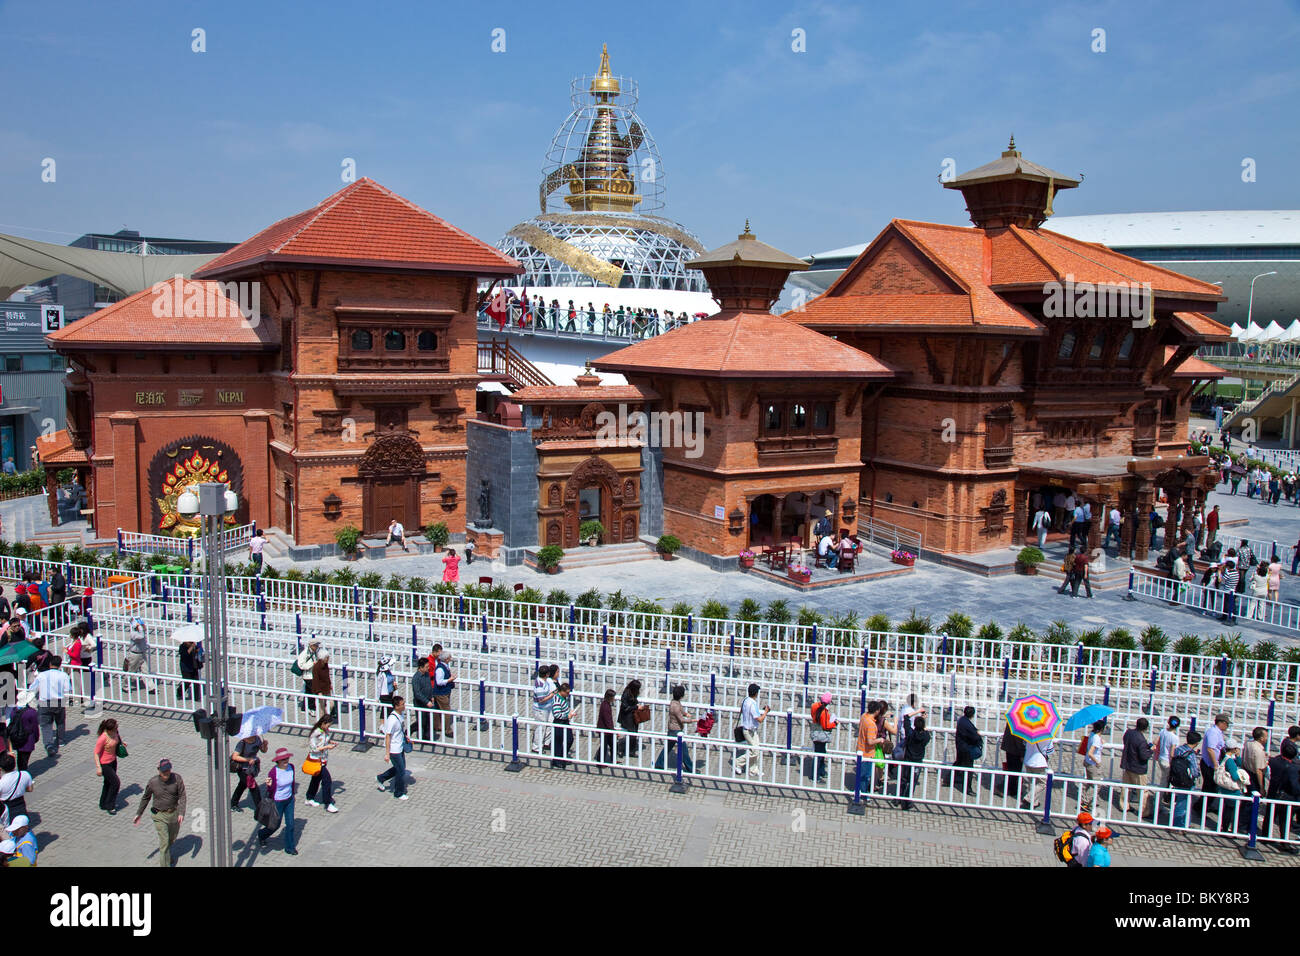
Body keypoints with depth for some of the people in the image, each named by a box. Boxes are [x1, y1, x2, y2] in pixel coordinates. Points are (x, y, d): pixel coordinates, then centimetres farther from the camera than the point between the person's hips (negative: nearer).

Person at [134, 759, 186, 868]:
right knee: (164, 841, -8)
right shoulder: (152, 783, -13)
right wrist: (139, 814, 8)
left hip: (174, 814, 2)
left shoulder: (177, 778, -13)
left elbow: (182, 796, -10)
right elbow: (145, 798, 5)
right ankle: (165, 864, 0)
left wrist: (181, 813, -19)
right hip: (160, 816, -2)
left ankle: (167, 854, 50)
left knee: (172, 839, 21)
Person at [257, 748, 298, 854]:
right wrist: (269, 785, -38)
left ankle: (289, 847, 23)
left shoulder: (291, 767, -8)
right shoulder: (274, 772, -24)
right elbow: (270, 790, -16)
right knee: (276, 824, 13)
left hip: (289, 800, 4)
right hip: (277, 801, -4)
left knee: (290, 824, 6)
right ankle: (261, 835, 45)